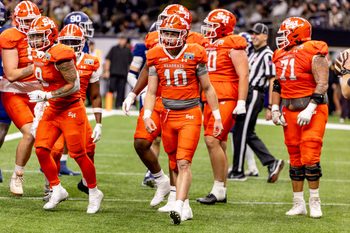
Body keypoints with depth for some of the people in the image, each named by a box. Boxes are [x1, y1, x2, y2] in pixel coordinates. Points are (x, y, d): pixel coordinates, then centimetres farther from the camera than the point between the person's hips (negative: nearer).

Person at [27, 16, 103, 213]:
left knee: (78, 153, -2)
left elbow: (74, 85, -21)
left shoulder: (60, 55, -22)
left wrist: (45, 96, -22)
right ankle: (57, 190, 12)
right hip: (53, 109, 8)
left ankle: (94, 193, 16)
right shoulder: (40, 55, 5)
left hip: (71, 110, -8)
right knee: (41, 149, -2)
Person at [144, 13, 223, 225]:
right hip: (168, 115, 4)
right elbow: (152, 91, 5)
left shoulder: (195, 54, -7)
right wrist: (147, 115, -10)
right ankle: (186, 207, 22)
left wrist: (217, 117, 4)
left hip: (190, 114, -4)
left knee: (184, 163, -15)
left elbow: (207, 88, 3)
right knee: (175, 165, 10)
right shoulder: (156, 56, 2)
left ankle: (179, 207, -23)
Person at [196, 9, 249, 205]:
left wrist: (241, 103, -18)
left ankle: (218, 189, -13)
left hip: (227, 100, -9)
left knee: (213, 140, -17)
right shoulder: (209, 46, 17)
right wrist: (202, 101, 23)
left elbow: (243, 75, -13)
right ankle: (222, 192, 13)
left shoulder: (233, 46, -8)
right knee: (219, 145, 9)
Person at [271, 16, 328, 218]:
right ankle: (298, 204, 14)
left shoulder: (314, 54, -11)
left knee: (310, 158, -11)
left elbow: (322, 84, -16)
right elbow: (278, 84, 21)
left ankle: (315, 202, 1)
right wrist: (275, 108, 12)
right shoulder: (282, 56, 12)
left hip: (312, 110, -7)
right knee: (295, 160, 8)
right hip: (289, 111, 7)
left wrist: (310, 109, -21)